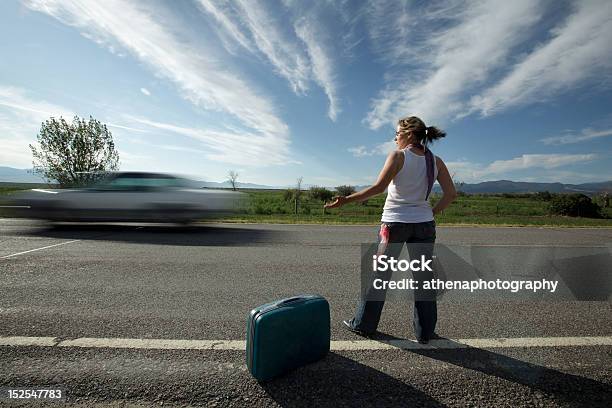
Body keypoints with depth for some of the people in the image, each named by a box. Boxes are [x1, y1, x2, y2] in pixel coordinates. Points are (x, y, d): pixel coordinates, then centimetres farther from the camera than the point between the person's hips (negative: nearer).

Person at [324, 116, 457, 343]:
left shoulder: (398, 156, -8)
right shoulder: (436, 161, 6)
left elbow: (378, 187, -19)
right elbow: (451, 194, 3)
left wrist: (345, 200, -17)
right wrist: (432, 213, 12)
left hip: (394, 223, -4)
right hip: (424, 225, 4)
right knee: (423, 277, 12)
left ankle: (363, 325, 21)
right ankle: (425, 332, 23)